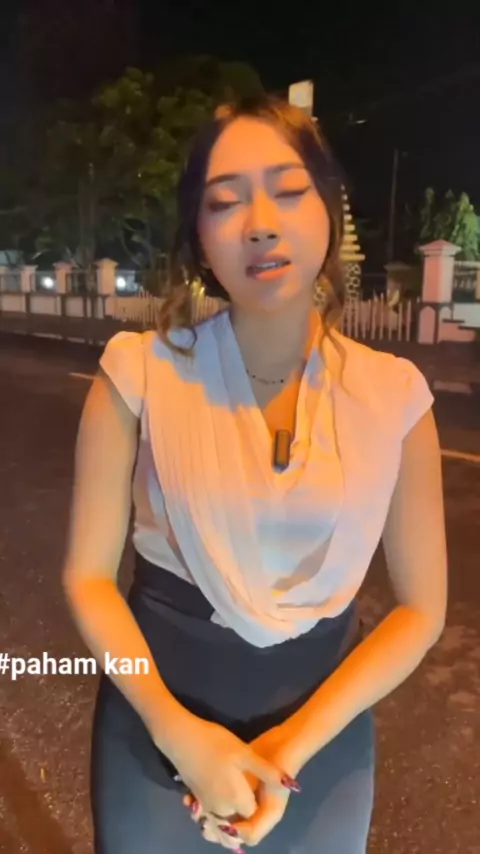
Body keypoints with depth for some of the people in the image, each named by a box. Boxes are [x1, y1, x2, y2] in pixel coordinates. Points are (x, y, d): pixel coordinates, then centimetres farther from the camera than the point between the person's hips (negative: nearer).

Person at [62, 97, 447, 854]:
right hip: (158, 716, -1)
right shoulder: (139, 373, -14)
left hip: (325, 723, 2)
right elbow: (88, 575, -7)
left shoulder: (393, 394, -10)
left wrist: (292, 745, -14)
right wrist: (176, 729, -18)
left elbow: (421, 606, -6)